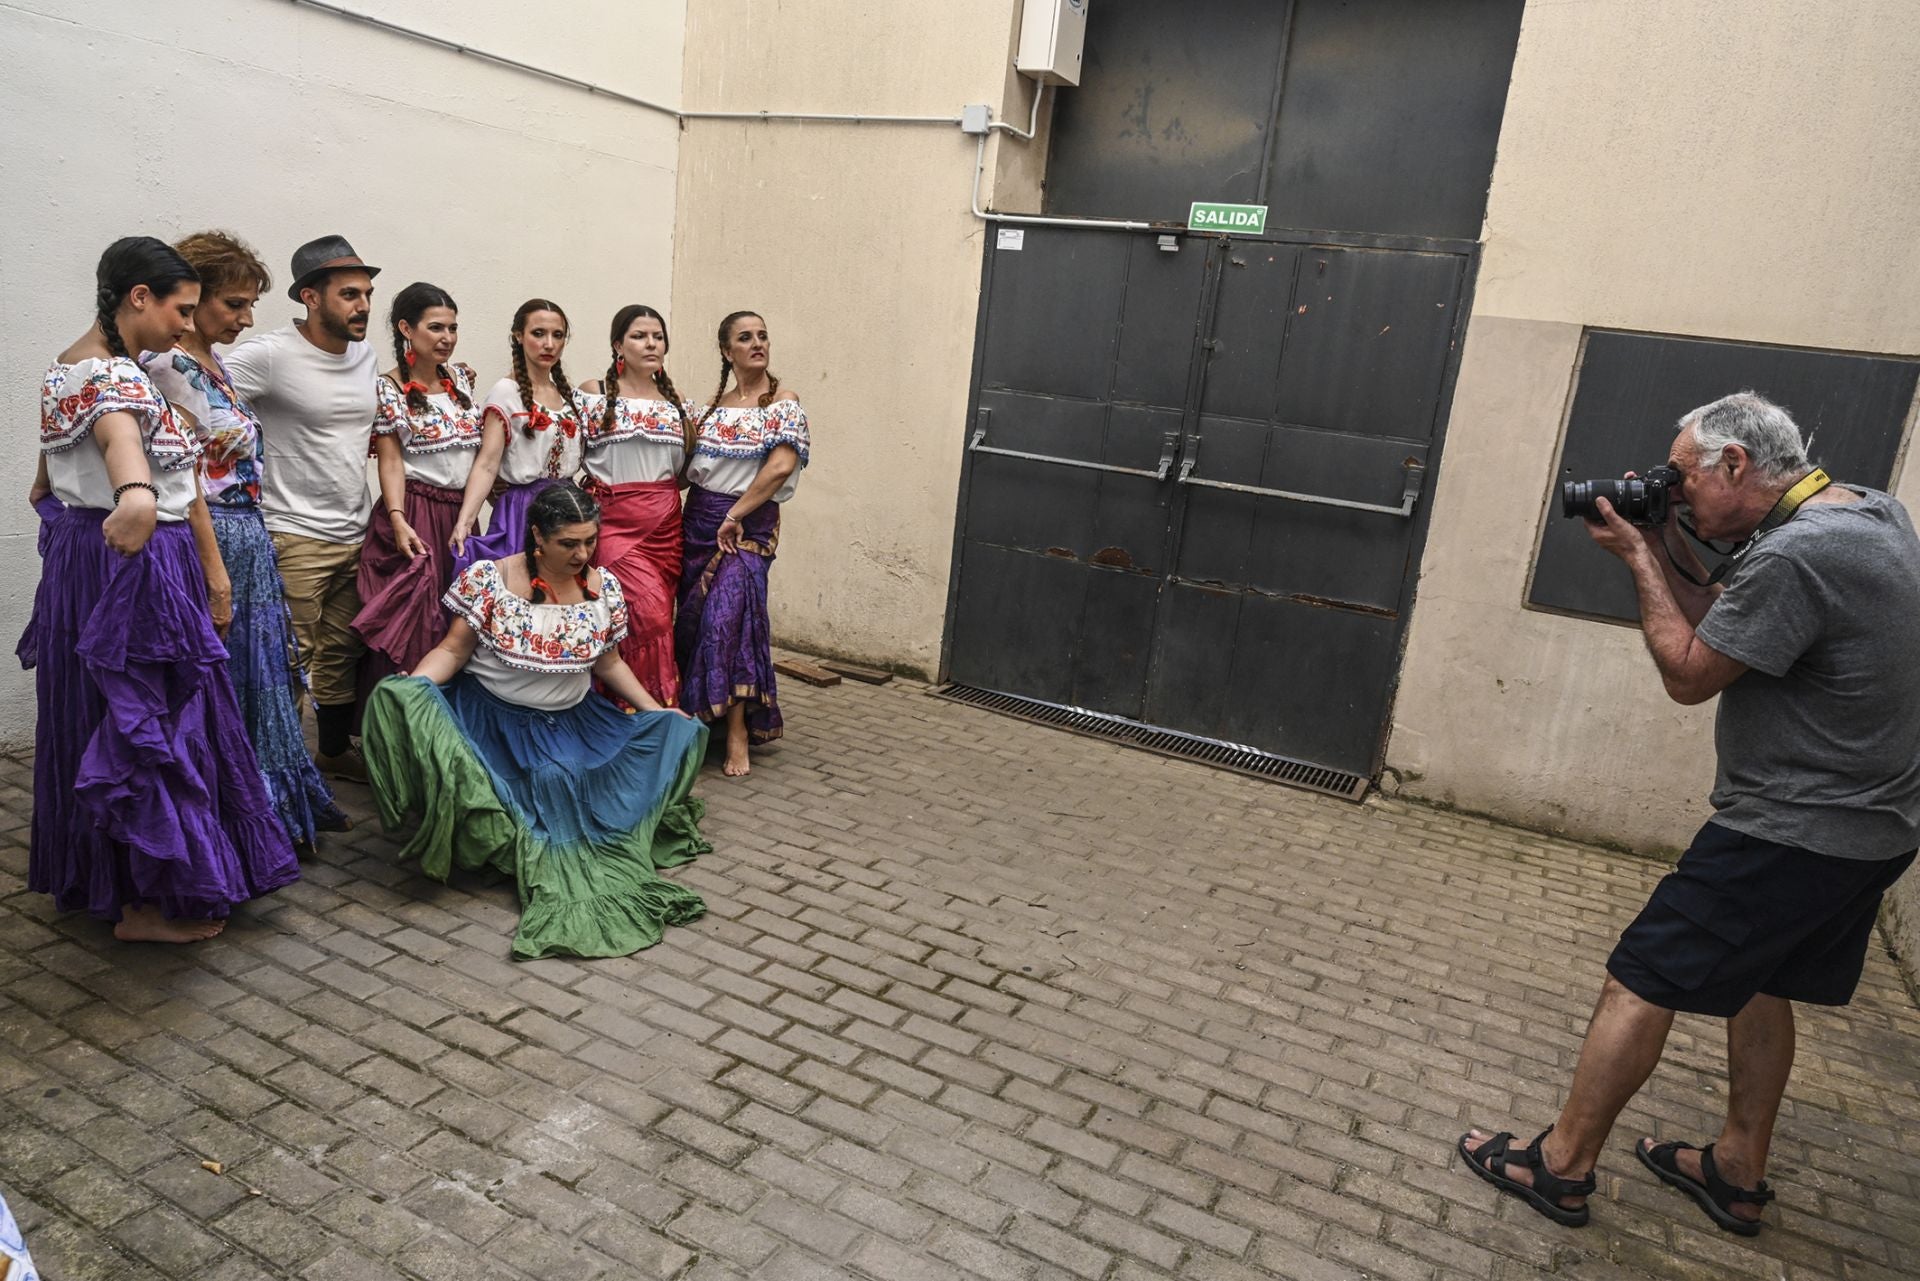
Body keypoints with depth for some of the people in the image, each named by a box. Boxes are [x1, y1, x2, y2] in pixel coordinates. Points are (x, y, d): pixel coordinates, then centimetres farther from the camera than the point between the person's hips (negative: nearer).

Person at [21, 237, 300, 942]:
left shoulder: (67, 368, 12)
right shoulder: (114, 377, -19)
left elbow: (45, 487, 22)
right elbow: (119, 434, -44)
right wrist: (136, 496, -64)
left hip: (79, 561, 11)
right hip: (135, 568, -11)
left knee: (92, 715, 19)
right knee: (150, 720, -2)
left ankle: (92, 875, 34)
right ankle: (148, 902, 8)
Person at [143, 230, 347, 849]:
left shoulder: (214, 367, 14)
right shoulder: (171, 367, -14)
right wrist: (215, 572, -16)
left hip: (249, 539, 9)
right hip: (214, 542, -9)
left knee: (260, 676, 14)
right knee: (223, 683, 1)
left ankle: (275, 814, 26)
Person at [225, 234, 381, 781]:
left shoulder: (365, 354, 9)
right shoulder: (270, 354, -14)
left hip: (357, 534, 7)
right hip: (295, 537, -7)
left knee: (341, 654, 17)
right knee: (291, 661, -3)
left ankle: (336, 751, 31)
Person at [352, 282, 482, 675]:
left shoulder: (460, 377, 11)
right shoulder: (388, 389, -5)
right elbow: (390, 461, -10)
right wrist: (397, 520, -21)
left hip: (460, 512, 6)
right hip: (415, 512, -6)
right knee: (411, 619, -7)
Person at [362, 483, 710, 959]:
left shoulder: (605, 588, 0)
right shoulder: (489, 579, -10)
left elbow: (610, 663, 11)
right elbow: (452, 651, -8)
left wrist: (659, 713, 6)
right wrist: (407, 690, -26)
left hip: (570, 720, 5)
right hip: (490, 718, -4)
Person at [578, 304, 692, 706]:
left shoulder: (675, 401, 14)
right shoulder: (594, 394, 1)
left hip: (666, 525, 5)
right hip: (614, 520, -4)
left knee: (659, 616, 4)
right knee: (650, 613, -18)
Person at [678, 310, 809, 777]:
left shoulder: (783, 403, -4)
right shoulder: (714, 405, 13)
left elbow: (782, 465, -18)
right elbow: (689, 467, 14)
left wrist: (734, 516, -18)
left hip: (749, 524, -5)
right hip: (698, 518, 5)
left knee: (728, 614, -17)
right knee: (694, 616, 7)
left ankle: (738, 732, -10)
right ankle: (695, 711, 23)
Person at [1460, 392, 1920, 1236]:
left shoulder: (1795, 555, -26)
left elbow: (1689, 674, -16)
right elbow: (1727, 627, 12)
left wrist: (1639, 559, -9)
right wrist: (1665, 556, 2)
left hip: (1793, 837, -10)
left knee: (1640, 983, -2)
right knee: (1758, 977, 23)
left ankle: (1561, 1167, 9)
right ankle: (1738, 1173, 34)